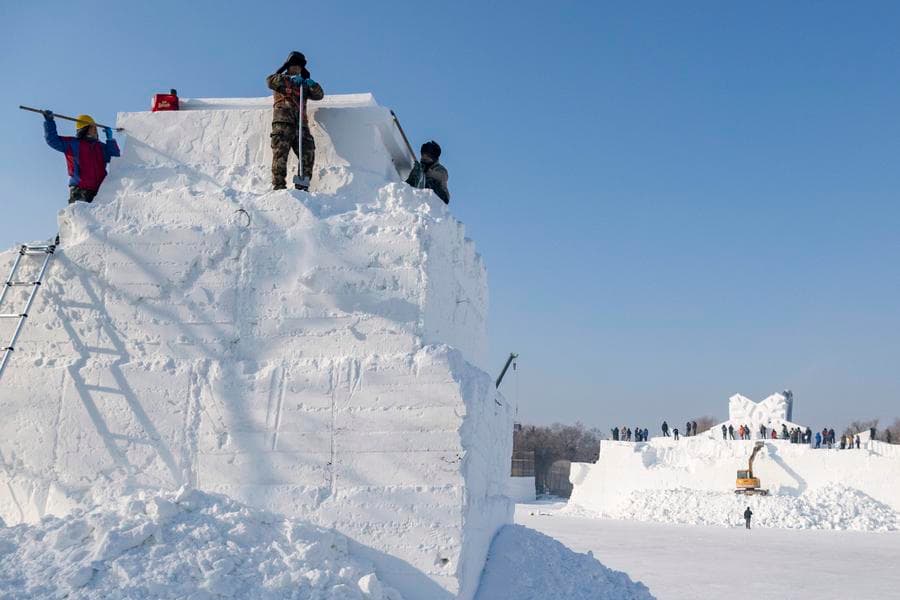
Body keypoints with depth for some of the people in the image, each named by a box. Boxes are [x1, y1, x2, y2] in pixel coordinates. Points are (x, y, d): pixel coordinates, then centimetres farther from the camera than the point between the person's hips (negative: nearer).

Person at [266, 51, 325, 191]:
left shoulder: (304, 84, 29)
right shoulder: (280, 79, 19)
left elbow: (319, 95, 14)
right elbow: (270, 81, -5)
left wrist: (313, 85, -8)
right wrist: (290, 79, -17)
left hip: (300, 122, 4)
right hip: (282, 121, -4)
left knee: (308, 152, -9)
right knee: (281, 152, -15)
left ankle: (302, 185, -9)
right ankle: (278, 185, -20)